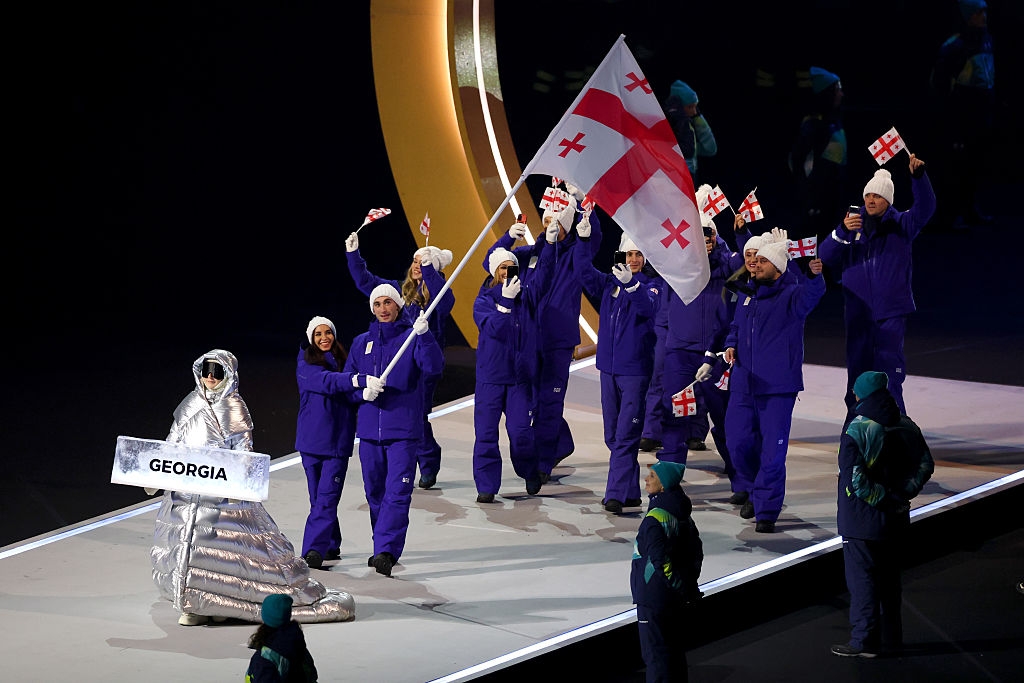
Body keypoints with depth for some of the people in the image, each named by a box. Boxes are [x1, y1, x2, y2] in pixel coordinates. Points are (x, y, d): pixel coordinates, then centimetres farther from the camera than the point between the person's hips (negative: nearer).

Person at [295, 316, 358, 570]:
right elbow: (325, 381, -21)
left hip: (338, 441, 1)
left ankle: (314, 550, -16)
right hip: (311, 440, -1)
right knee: (319, 498, 6)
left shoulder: (343, 362, 11)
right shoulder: (306, 364, -1)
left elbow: (353, 398, 7)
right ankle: (331, 546, 19)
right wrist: (355, 380, -38)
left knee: (327, 498, -10)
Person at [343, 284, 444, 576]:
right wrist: (363, 390, -10)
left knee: (398, 492, -13)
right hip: (369, 429, 4)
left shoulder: (412, 338, 0)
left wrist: (424, 336, -31)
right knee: (375, 492, 11)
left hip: (404, 430, -4)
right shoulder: (362, 343, 12)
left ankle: (387, 550, -20)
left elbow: (433, 368, -16)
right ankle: (382, 547, 24)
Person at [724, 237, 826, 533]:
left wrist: (815, 275, -49)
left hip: (778, 387, -5)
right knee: (737, 442, 7)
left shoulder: (792, 295, -6)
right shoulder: (747, 296, 13)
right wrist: (731, 345, 5)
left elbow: (811, 294, -28)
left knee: (772, 451, -4)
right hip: (743, 383, 5)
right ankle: (752, 489, 32)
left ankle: (766, 511, 4)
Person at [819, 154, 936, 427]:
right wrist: (843, 231, -20)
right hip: (857, 313, 3)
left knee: (890, 374, -7)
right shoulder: (854, 223, 9)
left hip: (891, 312, -3)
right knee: (856, 372, 8)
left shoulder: (901, 224, 3)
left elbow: (925, 208, -16)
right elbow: (826, 256, -2)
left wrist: (918, 176, -32)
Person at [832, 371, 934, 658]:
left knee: (862, 579, 2)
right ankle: (891, 636, 25)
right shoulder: (906, 427, 1)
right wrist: (900, 494, 2)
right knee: (889, 577, 17)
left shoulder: (857, 431, -19)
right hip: (896, 519, 7)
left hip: (862, 519, -6)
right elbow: (925, 465, 5)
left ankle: (864, 641, 4)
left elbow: (854, 478, -24)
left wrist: (881, 498, -13)